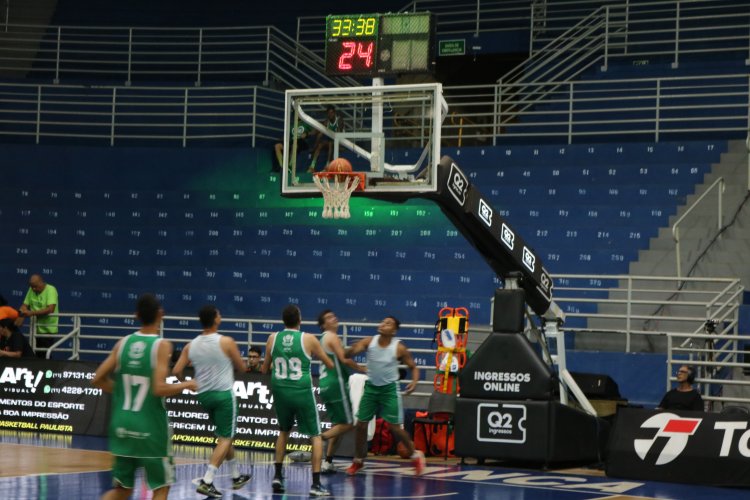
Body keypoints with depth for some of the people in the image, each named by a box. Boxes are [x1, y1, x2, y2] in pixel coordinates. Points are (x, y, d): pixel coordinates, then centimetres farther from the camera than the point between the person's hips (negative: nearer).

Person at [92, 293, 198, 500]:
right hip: (150, 426, -5)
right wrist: (186, 385, -4)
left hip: (122, 423, 5)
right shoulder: (162, 345, -11)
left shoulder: (123, 343, 4)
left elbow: (98, 379, 5)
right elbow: (160, 389, -20)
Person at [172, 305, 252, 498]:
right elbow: (241, 367, -2)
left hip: (204, 395, 6)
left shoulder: (191, 346, 0)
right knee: (225, 439, -1)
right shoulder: (226, 342, -12)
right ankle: (206, 481, -13)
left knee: (225, 437, 21)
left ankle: (236, 476, 30)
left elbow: (176, 371, -3)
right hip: (224, 394, -6)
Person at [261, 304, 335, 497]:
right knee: (315, 435, 8)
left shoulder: (273, 338, 1)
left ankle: (277, 476, 21)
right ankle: (316, 484, -2)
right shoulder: (308, 339, -6)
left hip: (280, 392, 3)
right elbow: (330, 364, 4)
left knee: (284, 431, 26)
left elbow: (264, 369, 12)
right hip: (302, 392, -3)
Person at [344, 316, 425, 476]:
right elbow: (348, 355, -16)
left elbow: (413, 367, -3)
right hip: (371, 387, 3)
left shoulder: (399, 348, -14)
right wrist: (352, 350, -40)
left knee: (395, 427, -5)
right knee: (361, 424, 5)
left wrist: (414, 381, -22)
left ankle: (416, 456, 15)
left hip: (389, 389, -3)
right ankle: (358, 461, 22)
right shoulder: (369, 341, -9)